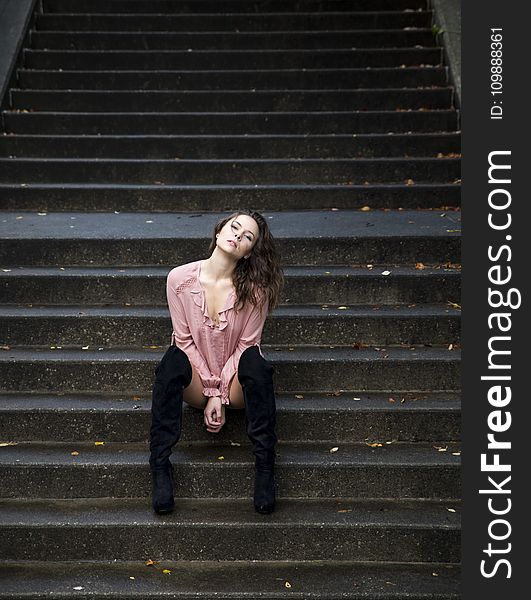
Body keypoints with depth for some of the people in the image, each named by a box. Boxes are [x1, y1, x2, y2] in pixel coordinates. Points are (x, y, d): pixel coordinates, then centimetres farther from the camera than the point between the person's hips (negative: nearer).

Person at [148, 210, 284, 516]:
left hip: (235, 381, -1)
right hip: (196, 379, 1)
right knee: (172, 361, -31)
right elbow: (184, 339, -6)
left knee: (254, 361, -32)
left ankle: (265, 464, -27)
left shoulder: (255, 289, -11)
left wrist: (219, 394, -16)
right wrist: (210, 391, -13)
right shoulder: (180, 278, -8)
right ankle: (160, 465, -27)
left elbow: (246, 343, -9)